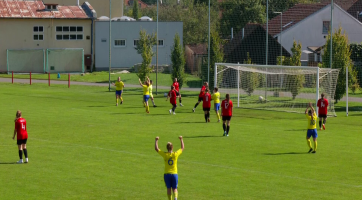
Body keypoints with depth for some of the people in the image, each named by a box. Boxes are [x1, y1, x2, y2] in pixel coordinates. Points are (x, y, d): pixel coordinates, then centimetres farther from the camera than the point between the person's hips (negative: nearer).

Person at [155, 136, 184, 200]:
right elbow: (182, 148, 11)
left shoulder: (165, 155, -7)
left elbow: (156, 148, 5)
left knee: (168, 189, 10)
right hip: (174, 174, 0)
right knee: (175, 189, 2)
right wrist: (181, 139, 22)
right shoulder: (175, 154, -6)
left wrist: (156, 140, 15)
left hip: (167, 174, 0)